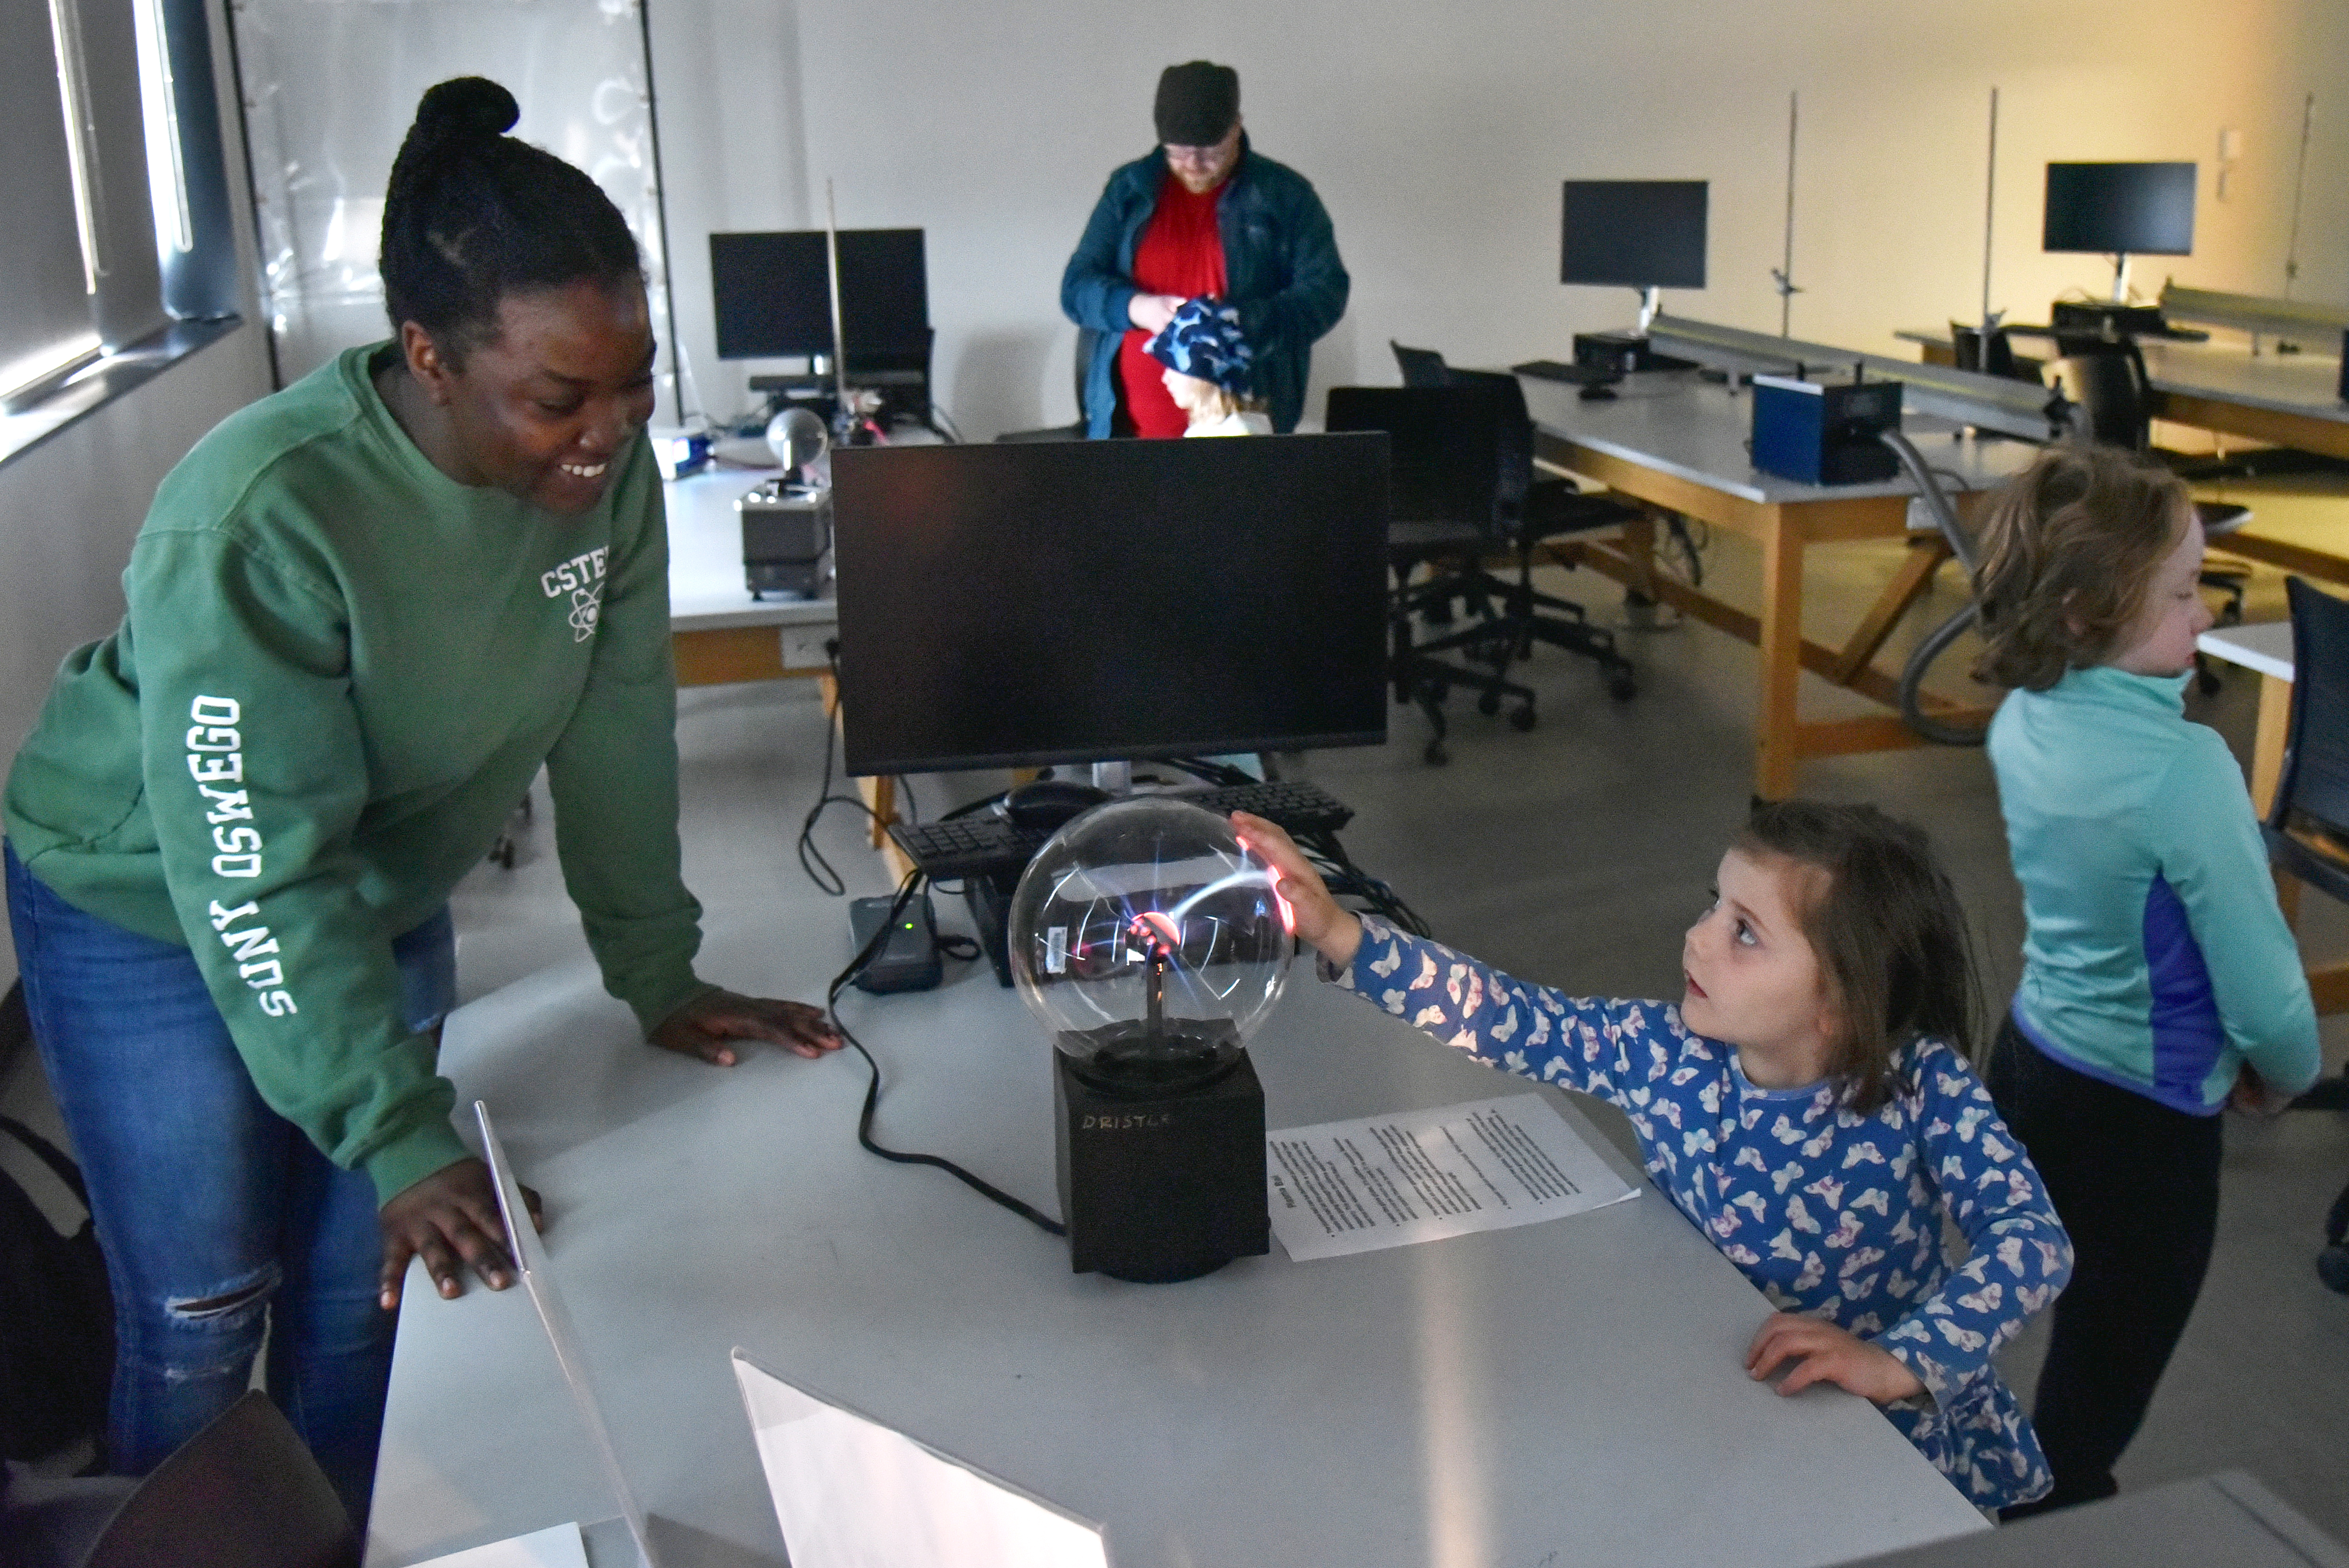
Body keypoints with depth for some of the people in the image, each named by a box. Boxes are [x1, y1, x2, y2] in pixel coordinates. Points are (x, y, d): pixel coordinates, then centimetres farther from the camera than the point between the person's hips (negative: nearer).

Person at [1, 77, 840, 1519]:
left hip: (387, 900, 5)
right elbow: (261, 874, -31)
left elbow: (615, 726, -8)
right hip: (151, 912, -5)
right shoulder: (258, 522, -34)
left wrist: (661, 977, -6)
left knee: (362, 1294, 11)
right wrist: (404, 1141, -32)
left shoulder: (607, 464, -18)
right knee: (201, 1319, 4)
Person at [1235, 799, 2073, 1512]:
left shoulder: (1920, 1086, -20)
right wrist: (1339, 933, -22)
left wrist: (1898, 1363, -39)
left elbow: (2036, 1238, -26)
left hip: (1900, 1431, -2)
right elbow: (1505, 1017, -12)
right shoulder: (1664, 1053, -13)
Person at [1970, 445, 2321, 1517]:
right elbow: (2257, 975, -19)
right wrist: (2287, 1069, 2)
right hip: (2139, 1114, -8)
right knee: (2090, 1406, 8)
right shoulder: (2187, 769, -27)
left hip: (2029, 1058, 8)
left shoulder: (2024, 720, -4)